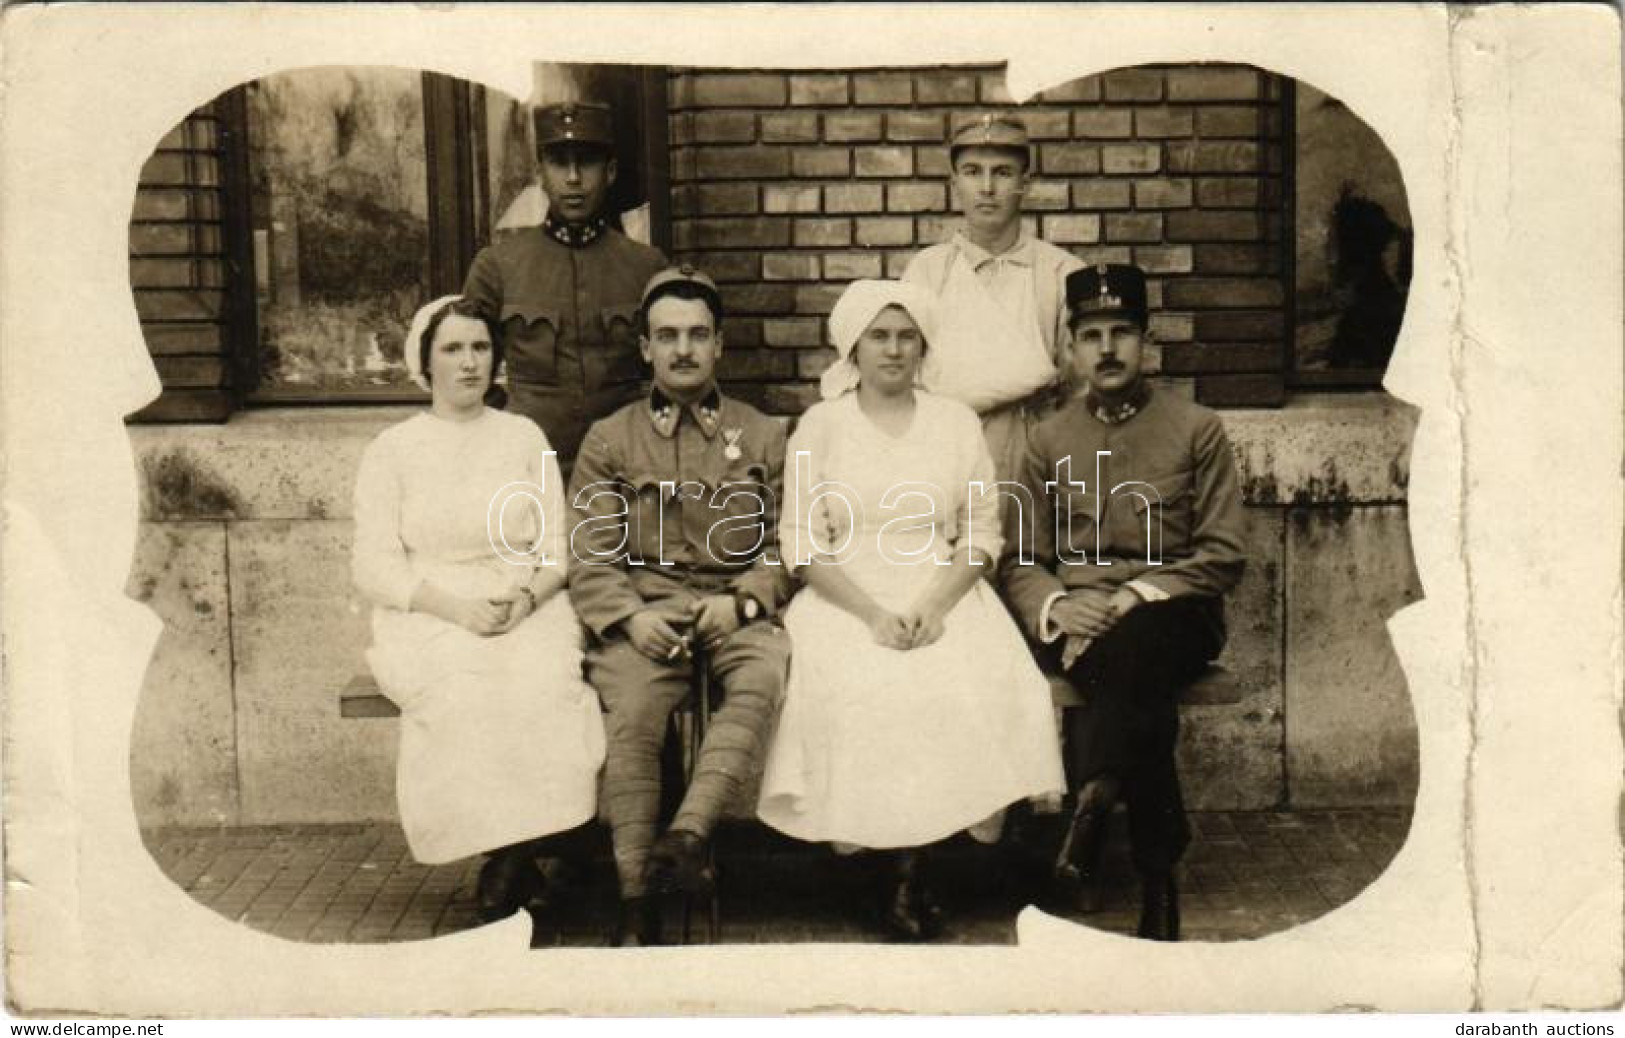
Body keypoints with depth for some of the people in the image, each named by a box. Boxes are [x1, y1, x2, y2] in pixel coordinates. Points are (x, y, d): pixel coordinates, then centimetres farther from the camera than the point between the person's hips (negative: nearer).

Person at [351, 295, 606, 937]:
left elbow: (557, 547, 11)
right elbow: (374, 566, 2)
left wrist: (526, 595, -12)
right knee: (461, 693, -34)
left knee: (544, 686, -32)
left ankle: (509, 867, -22)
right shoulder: (391, 451, 12)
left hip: (528, 613, 1)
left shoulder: (524, 438, 17)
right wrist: (455, 606, -14)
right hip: (429, 621, -1)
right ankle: (516, 861, -23)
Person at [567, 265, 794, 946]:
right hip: (642, 612, 0)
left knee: (765, 678, -34)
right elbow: (589, 558, 7)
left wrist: (741, 599, -8)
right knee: (631, 712, -30)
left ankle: (688, 833, -39)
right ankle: (637, 896, -25)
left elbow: (787, 546, 11)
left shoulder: (764, 437, 17)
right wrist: (631, 616, -12)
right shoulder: (608, 441, 15)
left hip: (737, 610, 1)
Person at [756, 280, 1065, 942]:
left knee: (979, 687, -28)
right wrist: (872, 614, -13)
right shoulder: (820, 425, 9)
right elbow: (803, 542, 1)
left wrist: (934, 607, -11)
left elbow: (982, 533, 7)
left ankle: (909, 873, -16)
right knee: (862, 691, -31)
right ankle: (907, 870, -15)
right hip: (846, 601, -1)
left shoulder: (957, 422, 13)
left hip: (944, 596, 1)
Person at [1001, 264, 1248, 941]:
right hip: (1078, 621, 1)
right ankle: (1158, 872, -35)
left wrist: (1138, 596, -14)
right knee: (1140, 691, -35)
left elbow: (1225, 555, 2)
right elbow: (1020, 563, 12)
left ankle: (1092, 801, -43)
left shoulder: (1196, 430, 9)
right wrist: (1057, 605, -12)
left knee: (1133, 645, -40)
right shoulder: (1049, 440, 16)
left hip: (1173, 614, -1)